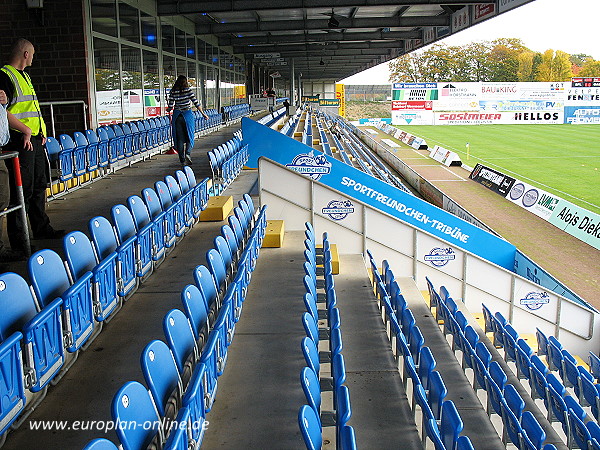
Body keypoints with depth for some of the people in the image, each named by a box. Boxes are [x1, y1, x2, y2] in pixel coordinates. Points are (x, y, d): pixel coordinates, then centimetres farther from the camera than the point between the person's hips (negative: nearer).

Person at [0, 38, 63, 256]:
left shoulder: (24, 76, 20)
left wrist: (41, 131, 10)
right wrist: (25, 130, -22)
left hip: (35, 139, 10)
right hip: (20, 141, -10)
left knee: (39, 185, 17)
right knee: (23, 190, -7)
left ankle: (41, 228, 31)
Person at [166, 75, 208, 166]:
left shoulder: (173, 91, 1)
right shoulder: (188, 90, -4)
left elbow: (170, 106, -1)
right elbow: (196, 103, -7)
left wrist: (168, 109, 22)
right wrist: (203, 113, 0)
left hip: (177, 115, 2)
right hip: (187, 115, -2)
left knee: (179, 138, 7)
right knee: (190, 136, 10)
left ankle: (182, 159, 7)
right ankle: (187, 153, -14)